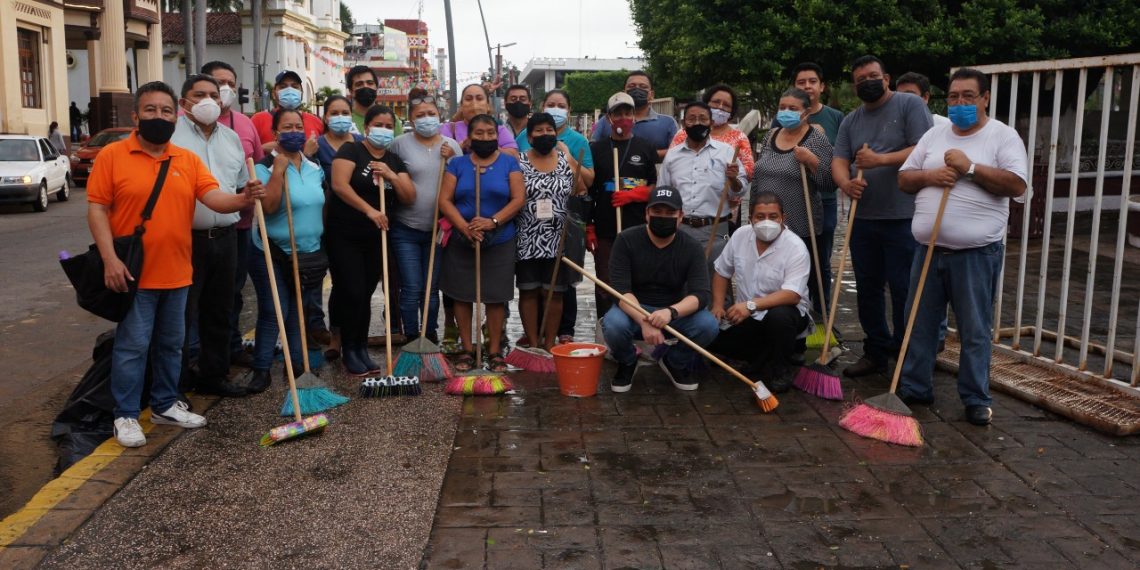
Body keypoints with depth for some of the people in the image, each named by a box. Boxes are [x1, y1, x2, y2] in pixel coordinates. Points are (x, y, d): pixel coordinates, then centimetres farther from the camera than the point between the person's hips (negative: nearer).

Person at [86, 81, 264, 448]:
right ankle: (125, 415, 12)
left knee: (171, 344, 15)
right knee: (133, 346, 1)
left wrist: (243, 199, -27)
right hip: (133, 274, -5)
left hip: (176, 274, 5)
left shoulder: (188, 160, 6)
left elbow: (214, 198, -5)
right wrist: (110, 259, -17)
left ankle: (165, 405, 29)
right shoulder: (112, 155, -5)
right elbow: (97, 209, -7)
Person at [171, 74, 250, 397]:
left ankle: (213, 374, 26)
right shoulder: (172, 134, -6)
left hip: (224, 237, 6)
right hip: (186, 237, -6)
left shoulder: (231, 137, 15)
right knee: (181, 313, -1)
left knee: (219, 312, 14)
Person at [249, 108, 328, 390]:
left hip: (310, 252, 5)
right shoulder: (266, 167, -10)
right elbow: (268, 206, -24)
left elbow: (322, 206, 17)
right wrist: (279, 170, -24)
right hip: (273, 253, -5)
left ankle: (298, 364, 22)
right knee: (272, 312, -5)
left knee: (300, 312, 12)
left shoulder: (315, 168, 7)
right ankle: (261, 370, 4)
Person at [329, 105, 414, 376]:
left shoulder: (394, 161, 11)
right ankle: (349, 351, 6)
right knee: (351, 292, -7)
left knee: (365, 294, 9)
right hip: (344, 235, -5)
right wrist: (369, 210, -26)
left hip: (376, 237, 5)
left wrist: (390, 175, -13)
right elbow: (339, 184, -20)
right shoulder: (351, 151, -5)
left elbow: (409, 197, 3)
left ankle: (361, 350, 18)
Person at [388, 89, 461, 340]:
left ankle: (430, 336, 25)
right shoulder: (400, 144, -2)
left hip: (439, 229, 2)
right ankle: (411, 338, 13)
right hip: (406, 229, -2)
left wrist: (452, 160, -8)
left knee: (432, 289, 11)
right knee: (411, 289, -1)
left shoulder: (451, 146, 6)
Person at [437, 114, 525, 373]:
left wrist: (493, 221, -18)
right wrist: (465, 227, -17)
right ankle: (467, 350, 17)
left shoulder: (509, 162, 3)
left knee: (496, 297, 2)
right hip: (461, 241, 1)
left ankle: (495, 351, 14)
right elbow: (445, 200, -3)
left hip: (500, 241, -1)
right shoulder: (457, 164, 5)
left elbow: (518, 198, -4)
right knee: (462, 295, 5)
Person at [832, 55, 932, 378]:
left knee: (904, 291, -2)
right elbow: (839, 161, 4)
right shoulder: (851, 121, 14)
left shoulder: (910, 105, -3)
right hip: (863, 218, 6)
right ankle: (876, 353, 25)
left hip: (903, 218, -6)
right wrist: (845, 182, -17)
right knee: (867, 289, 12)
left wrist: (881, 160, -19)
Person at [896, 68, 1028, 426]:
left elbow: (1017, 185, -14)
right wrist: (928, 175, -8)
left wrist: (970, 167, -18)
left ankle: (976, 399, 14)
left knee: (975, 330, 3)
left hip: (976, 253, -5)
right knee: (920, 324, 11)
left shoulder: (1003, 136, -2)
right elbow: (904, 179, 12)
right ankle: (915, 387, 24)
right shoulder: (934, 136, 12)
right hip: (929, 249, 5)